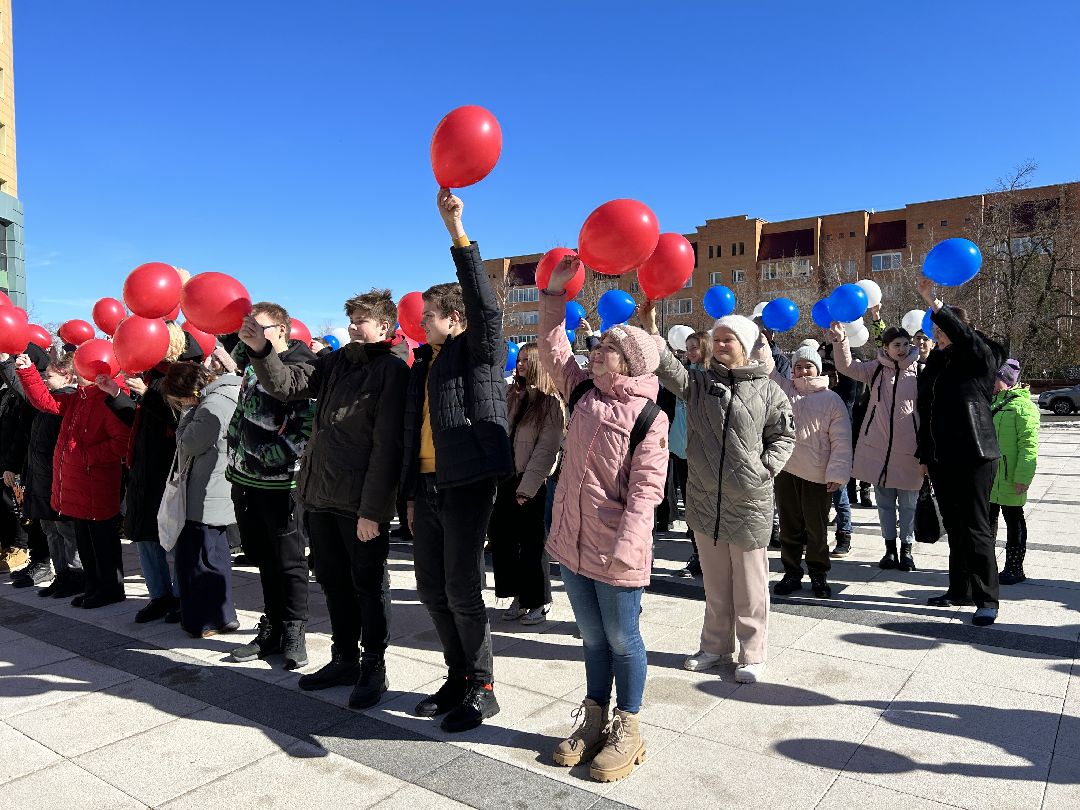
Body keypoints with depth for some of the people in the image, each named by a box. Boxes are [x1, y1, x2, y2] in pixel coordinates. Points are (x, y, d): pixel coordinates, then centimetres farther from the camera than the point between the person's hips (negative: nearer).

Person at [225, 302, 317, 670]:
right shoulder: (250, 361, 11)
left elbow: (307, 427, -17)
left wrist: (268, 458, -16)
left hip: (280, 481, -7)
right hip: (246, 478, 7)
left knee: (289, 560, 2)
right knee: (263, 558, 14)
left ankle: (294, 633, 14)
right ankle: (272, 630, 25)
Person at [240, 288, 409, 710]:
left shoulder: (393, 370, -9)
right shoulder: (337, 361, 12)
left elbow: (386, 445, -15)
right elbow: (287, 384, 7)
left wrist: (372, 509, -18)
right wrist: (260, 350, -10)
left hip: (361, 502, -7)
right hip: (320, 493, 7)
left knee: (368, 584, 6)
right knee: (333, 581, 16)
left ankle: (374, 667, 21)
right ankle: (345, 659, 32)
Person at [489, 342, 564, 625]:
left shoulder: (551, 403, -8)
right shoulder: (510, 395, 8)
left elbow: (546, 449, -13)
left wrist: (527, 487, -15)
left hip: (530, 481, -6)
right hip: (504, 476, 6)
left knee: (531, 542, 3)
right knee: (501, 537, 8)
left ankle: (539, 601, 19)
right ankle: (520, 596, 23)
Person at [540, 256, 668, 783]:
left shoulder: (649, 416, -12)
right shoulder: (583, 391, 7)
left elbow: (646, 487, -18)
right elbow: (553, 350, 16)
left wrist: (625, 545, -26)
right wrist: (555, 293, 12)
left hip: (616, 551, -6)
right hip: (571, 541, 6)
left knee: (621, 639, 10)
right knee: (592, 637, 19)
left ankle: (627, 729, 28)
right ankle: (594, 718, 35)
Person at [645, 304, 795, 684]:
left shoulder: (767, 391, -1)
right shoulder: (700, 382, 4)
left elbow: (784, 436, 4)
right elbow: (669, 370, -13)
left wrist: (764, 469, -9)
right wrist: (651, 331, -23)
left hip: (749, 504, -3)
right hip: (705, 499, 3)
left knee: (750, 585, 8)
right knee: (715, 583, 16)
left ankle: (753, 654, 22)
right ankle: (716, 645, 31)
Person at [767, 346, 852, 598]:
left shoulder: (832, 399, 0)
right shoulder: (784, 389, 10)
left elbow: (841, 441, -3)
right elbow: (767, 368, 6)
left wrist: (837, 473, -10)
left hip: (818, 475, -3)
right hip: (786, 470, 3)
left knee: (816, 528, 7)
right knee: (789, 526, 11)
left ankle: (819, 575, 23)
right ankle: (792, 573, 23)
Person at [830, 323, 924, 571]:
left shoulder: (920, 371, -2)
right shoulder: (876, 369, 4)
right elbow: (847, 367, -7)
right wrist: (840, 341, -23)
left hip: (908, 448, -2)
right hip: (878, 446, 2)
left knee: (908, 502, 8)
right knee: (884, 500, 12)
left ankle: (906, 548, 24)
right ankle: (890, 548, 25)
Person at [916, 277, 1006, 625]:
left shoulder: (981, 357, -5)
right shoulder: (936, 361, 13)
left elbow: (963, 334, -29)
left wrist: (933, 301, -36)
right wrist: (925, 455, 15)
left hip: (974, 456, -7)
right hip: (941, 458, 7)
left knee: (975, 526, -5)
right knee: (954, 527, 13)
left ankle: (987, 599, 3)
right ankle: (960, 590, 24)